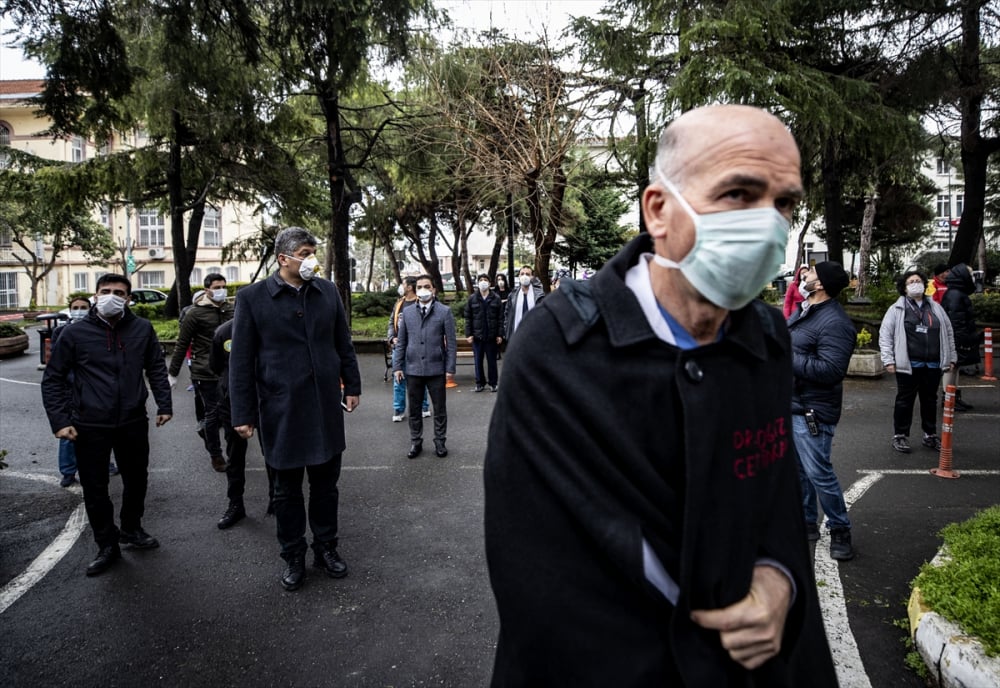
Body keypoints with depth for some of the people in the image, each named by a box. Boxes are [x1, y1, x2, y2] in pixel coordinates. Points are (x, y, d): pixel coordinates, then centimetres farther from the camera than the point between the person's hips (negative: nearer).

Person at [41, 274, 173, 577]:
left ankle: (131, 529, 39)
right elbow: (52, 380, 1)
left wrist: (164, 405, 3)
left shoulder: (142, 329, -1)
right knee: (95, 489, 7)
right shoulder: (75, 333, -5)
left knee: (136, 480, 16)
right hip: (90, 427, -2)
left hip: (133, 423, 2)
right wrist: (60, 421, -6)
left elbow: (156, 368, 9)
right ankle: (107, 546, 24)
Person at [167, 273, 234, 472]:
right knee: (213, 413, 3)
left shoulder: (229, 309, 8)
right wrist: (173, 373, -3)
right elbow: (182, 345, -3)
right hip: (206, 373, -5)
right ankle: (215, 455, 20)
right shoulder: (195, 313, -6)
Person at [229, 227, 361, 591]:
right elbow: (241, 360, -5)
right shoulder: (253, 297, -6)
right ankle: (293, 557, 29)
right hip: (281, 409, -2)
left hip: (326, 406, 3)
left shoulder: (328, 291, 4)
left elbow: (343, 344, 11)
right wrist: (243, 414, -5)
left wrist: (352, 386, 9)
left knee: (326, 483, 14)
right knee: (287, 489, 12)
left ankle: (326, 547, 32)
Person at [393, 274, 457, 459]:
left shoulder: (444, 312, -2)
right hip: (412, 369, 2)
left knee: (439, 409, 8)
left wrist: (450, 368, -7)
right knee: (414, 409, 11)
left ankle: (440, 442, 22)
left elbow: (451, 342, -3)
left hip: (436, 369, -2)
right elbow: (401, 342, 9)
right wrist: (397, 366, 3)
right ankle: (416, 442, 24)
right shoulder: (407, 312, 7)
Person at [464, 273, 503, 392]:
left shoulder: (496, 298, 1)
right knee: (478, 360, 7)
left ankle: (493, 383, 17)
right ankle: (480, 383, 18)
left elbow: (500, 318, -1)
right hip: (477, 335, 1)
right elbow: (468, 318, 2)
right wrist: (468, 334, -5)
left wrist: (500, 334, -6)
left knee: (492, 360, 7)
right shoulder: (472, 298, 3)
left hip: (492, 336, -1)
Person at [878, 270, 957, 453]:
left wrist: (951, 358, 13)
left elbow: (948, 333, 18)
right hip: (908, 364, -4)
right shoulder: (897, 309, -1)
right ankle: (900, 436, 13)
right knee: (905, 400, 3)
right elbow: (885, 335, -4)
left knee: (930, 400, 13)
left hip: (933, 365, 4)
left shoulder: (936, 308, 13)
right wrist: (888, 360, -11)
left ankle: (930, 435, 26)